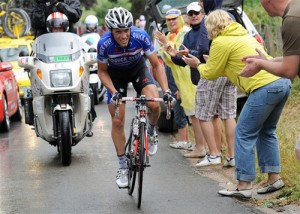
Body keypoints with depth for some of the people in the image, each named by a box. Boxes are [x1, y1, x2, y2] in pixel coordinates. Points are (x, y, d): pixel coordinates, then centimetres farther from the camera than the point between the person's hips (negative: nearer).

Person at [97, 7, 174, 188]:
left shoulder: (141, 36, -31)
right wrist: (114, 92, -28)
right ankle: (123, 167, 9)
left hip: (138, 69, 0)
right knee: (117, 121, -5)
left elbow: (157, 65, -19)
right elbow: (102, 71, -13)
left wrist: (166, 90, -30)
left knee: (154, 104, -26)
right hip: (116, 74, 0)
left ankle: (151, 132, 8)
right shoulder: (105, 44, -31)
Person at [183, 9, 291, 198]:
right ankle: (274, 178, 21)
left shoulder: (221, 42, -1)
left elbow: (210, 74, 8)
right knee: (267, 132, 21)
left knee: (244, 135, 0)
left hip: (264, 87, -9)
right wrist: (210, 65, 32)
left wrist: (198, 65, 27)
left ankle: (244, 186, 0)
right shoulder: (243, 34, 25)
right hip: (283, 83, 9)